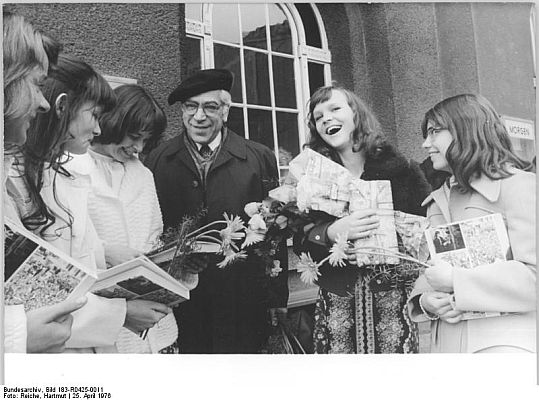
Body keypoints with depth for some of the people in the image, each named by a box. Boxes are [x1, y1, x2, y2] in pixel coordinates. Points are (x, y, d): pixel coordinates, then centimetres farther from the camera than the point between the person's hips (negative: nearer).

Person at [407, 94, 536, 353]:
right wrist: (425, 301, -6)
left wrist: (456, 281, -13)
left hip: (507, 343, -5)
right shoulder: (438, 202, 16)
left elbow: (532, 278, -14)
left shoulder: (517, 185, -4)